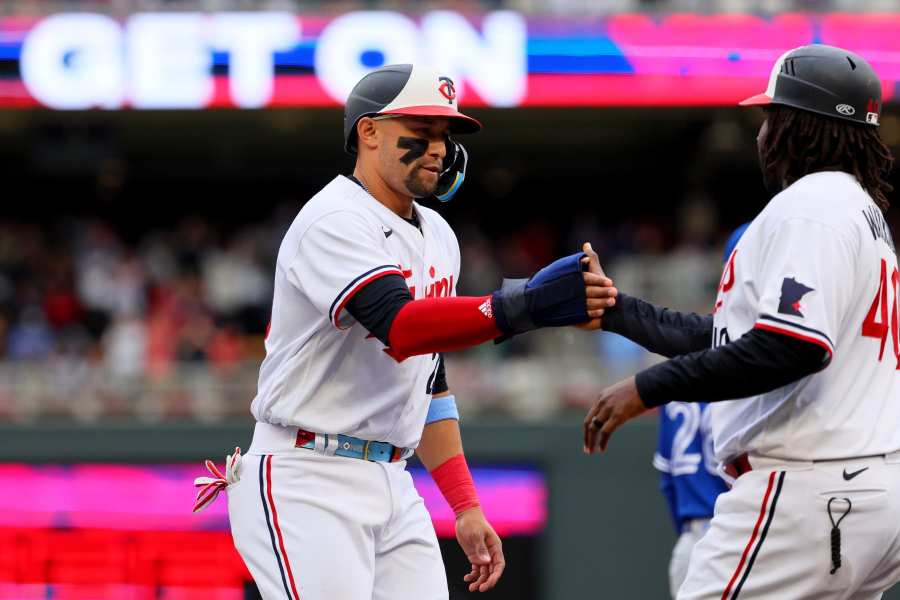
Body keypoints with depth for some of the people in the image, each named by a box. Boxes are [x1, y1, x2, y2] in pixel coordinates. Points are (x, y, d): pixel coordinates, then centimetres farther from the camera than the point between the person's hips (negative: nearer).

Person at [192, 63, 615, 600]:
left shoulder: (437, 237, 16)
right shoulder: (335, 222, -12)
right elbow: (400, 328, -30)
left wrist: (466, 507, 14)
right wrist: (527, 305, -41)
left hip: (395, 491, 9)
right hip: (306, 484, -9)